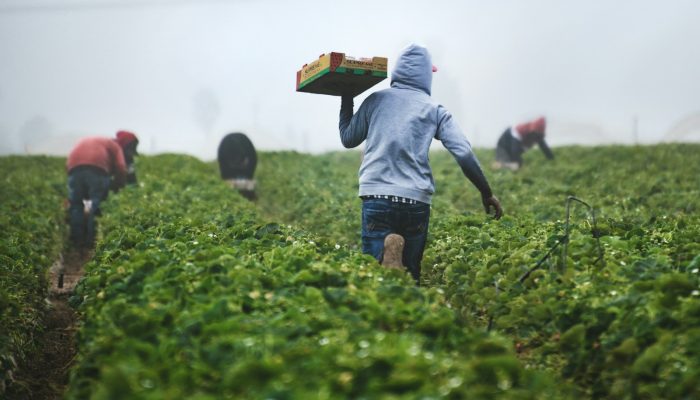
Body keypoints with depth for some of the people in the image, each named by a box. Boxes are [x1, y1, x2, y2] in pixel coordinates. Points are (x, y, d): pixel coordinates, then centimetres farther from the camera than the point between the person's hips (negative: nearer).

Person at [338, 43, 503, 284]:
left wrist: (346, 101, 35)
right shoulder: (435, 110, 9)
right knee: (410, 273, 11)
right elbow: (464, 154, 1)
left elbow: (348, 139, 22)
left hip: (376, 195, 0)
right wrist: (486, 193, 10)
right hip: (417, 200, 1)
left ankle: (386, 254, -33)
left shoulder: (375, 100, 10)